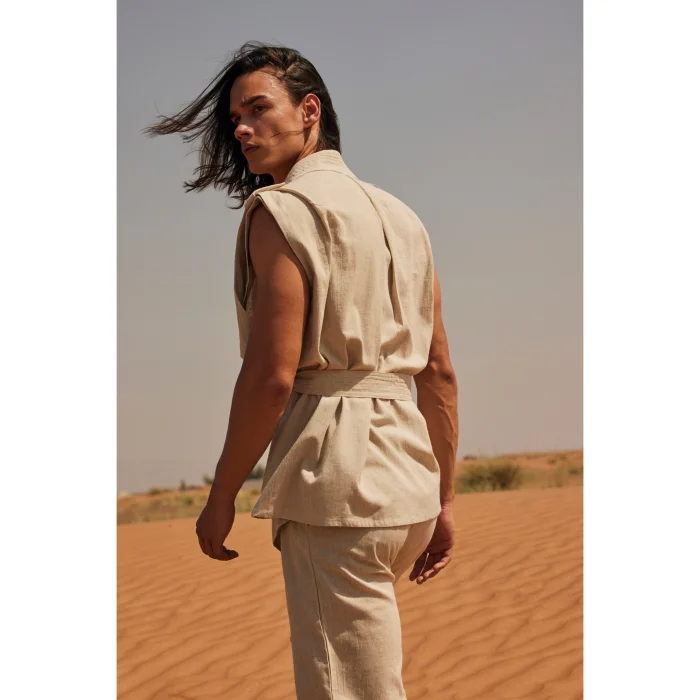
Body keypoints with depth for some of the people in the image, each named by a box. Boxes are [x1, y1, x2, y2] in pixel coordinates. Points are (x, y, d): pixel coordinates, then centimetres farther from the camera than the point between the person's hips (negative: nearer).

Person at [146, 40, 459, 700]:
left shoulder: (282, 208, -7)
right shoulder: (400, 215, 17)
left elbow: (273, 375, -15)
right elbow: (439, 372, 15)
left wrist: (221, 496, -7)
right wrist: (443, 500, 19)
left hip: (335, 473, -9)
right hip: (410, 470, 9)